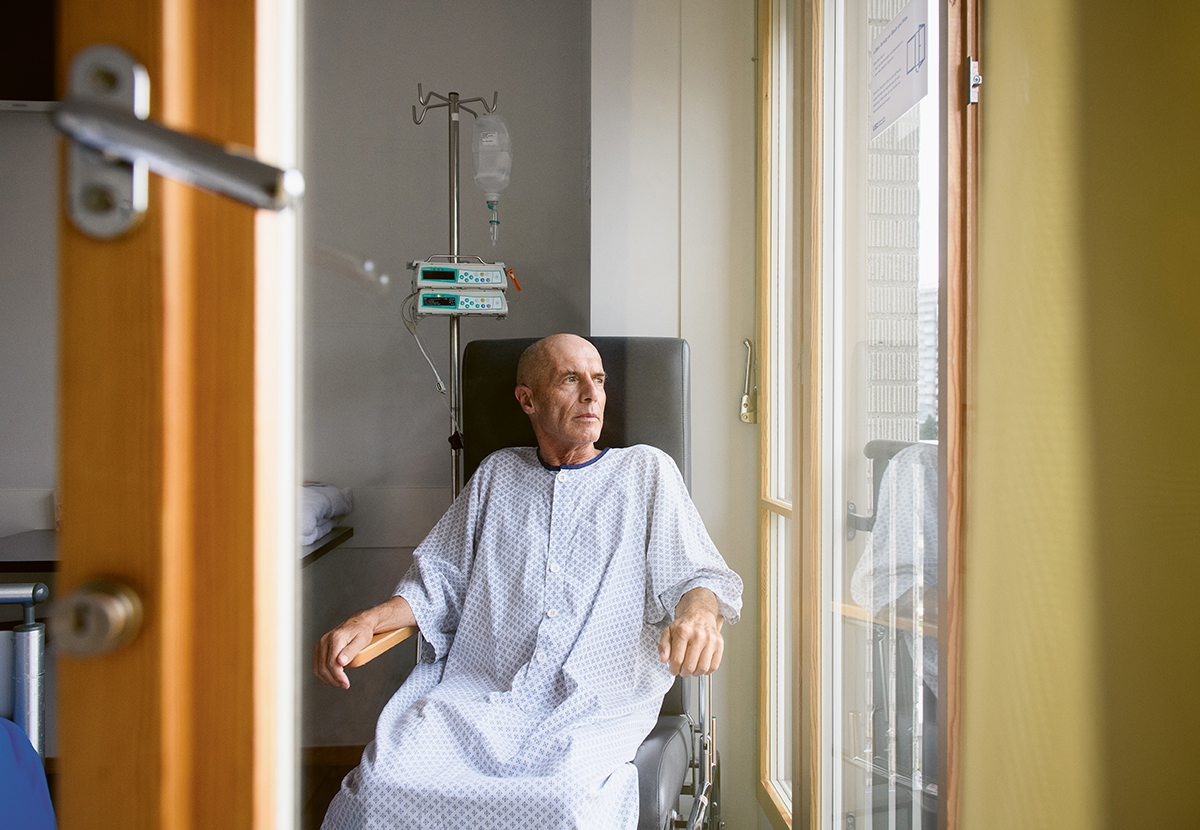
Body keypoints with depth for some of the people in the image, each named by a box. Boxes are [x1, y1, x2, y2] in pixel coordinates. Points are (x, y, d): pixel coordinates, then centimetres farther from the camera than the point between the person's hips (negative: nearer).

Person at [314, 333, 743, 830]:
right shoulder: (498, 474, 20)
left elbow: (697, 574, 6)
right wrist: (367, 622, 1)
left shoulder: (647, 471, 13)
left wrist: (697, 615, -19)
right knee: (374, 787, -22)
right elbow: (439, 581, 20)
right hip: (478, 695, 3)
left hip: (594, 709, -2)